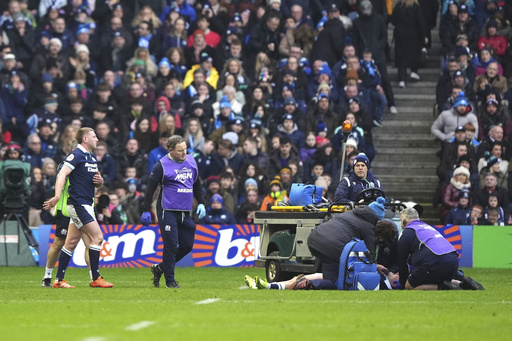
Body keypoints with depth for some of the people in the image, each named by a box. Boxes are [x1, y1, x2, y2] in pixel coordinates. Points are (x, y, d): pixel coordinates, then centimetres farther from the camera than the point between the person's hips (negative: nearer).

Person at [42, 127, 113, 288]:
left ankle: (59, 280, 11)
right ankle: (95, 278, -7)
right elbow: (62, 174, -22)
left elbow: (97, 182, 28)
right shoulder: (76, 155, -11)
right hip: (78, 204, -9)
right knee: (97, 237, -12)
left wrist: (100, 181, 3)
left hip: (86, 205, 9)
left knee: (71, 243, 9)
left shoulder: (92, 157, 18)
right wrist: (57, 196, -36)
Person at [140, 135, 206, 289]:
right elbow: (150, 188, -5)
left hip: (185, 212, 6)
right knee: (171, 245, -8)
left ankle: (159, 268, 23)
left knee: (187, 245, 6)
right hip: (168, 211, -6)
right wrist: (146, 211, -7)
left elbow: (197, 184, 23)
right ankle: (170, 280, 4)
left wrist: (201, 203, 16)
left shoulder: (191, 162, 10)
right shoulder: (162, 165, -7)